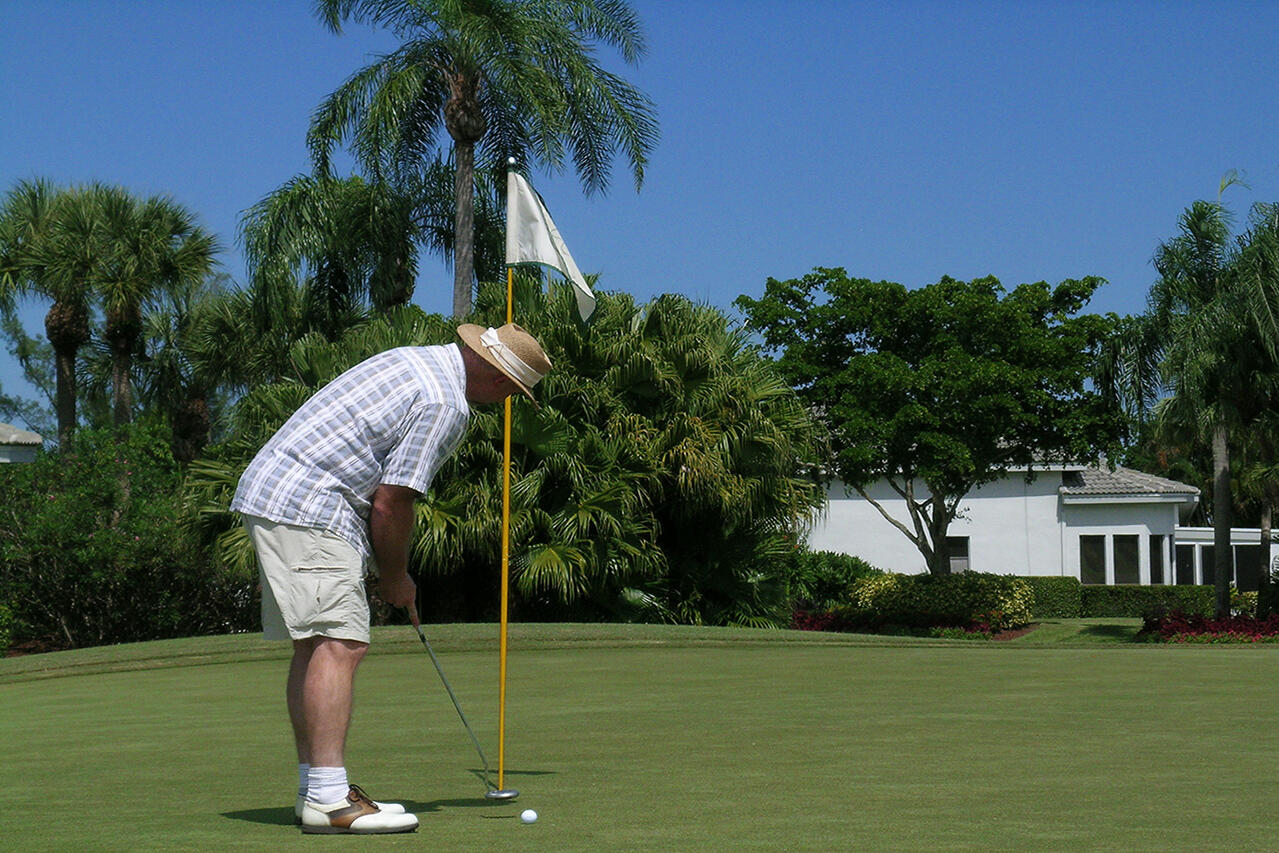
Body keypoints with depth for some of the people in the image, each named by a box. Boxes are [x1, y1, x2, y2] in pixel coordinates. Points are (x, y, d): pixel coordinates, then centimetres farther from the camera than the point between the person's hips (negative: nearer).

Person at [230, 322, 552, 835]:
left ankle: (315, 788, 14)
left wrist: (388, 569, 19)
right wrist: (395, 577, 4)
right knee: (339, 644, -14)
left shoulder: (421, 362, 18)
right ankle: (328, 798, -18)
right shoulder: (446, 404, -13)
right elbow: (391, 503, -12)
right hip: (307, 509, -11)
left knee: (315, 645, 11)